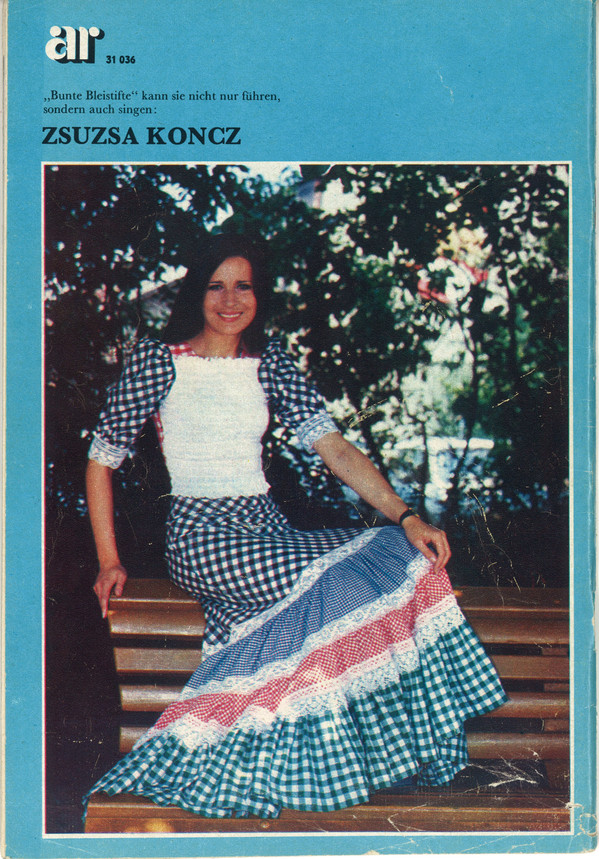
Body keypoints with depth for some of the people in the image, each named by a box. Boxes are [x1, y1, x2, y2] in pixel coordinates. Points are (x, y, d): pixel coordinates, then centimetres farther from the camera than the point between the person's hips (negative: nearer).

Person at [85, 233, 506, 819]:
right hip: (201, 536, -5)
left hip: (266, 529, 5)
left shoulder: (269, 363, 12)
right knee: (339, 582, -26)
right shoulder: (157, 361, 0)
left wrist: (406, 517, -12)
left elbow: (333, 448, 1)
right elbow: (101, 461, 4)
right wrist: (109, 562, 0)